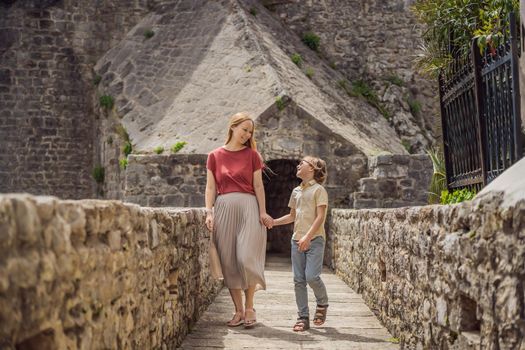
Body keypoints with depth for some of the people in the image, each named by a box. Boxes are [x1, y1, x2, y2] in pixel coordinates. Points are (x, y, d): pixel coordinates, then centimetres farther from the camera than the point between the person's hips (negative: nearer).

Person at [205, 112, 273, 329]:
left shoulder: (252, 154, 8)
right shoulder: (215, 156, 10)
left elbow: (258, 186, 4)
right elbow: (211, 187, 7)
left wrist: (263, 212, -6)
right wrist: (209, 212, -4)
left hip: (248, 207, -1)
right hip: (224, 207, 2)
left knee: (246, 258, -12)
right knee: (228, 261, 1)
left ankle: (249, 307, 5)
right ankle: (238, 311, 10)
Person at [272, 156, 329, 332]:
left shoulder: (318, 190, -4)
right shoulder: (296, 191, 16)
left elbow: (320, 217, -12)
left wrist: (308, 236, -22)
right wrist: (273, 222, 14)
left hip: (314, 240, -6)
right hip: (297, 240, 6)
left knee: (311, 276, -15)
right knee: (299, 279, 2)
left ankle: (322, 304, 13)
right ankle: (303, 317, 7)